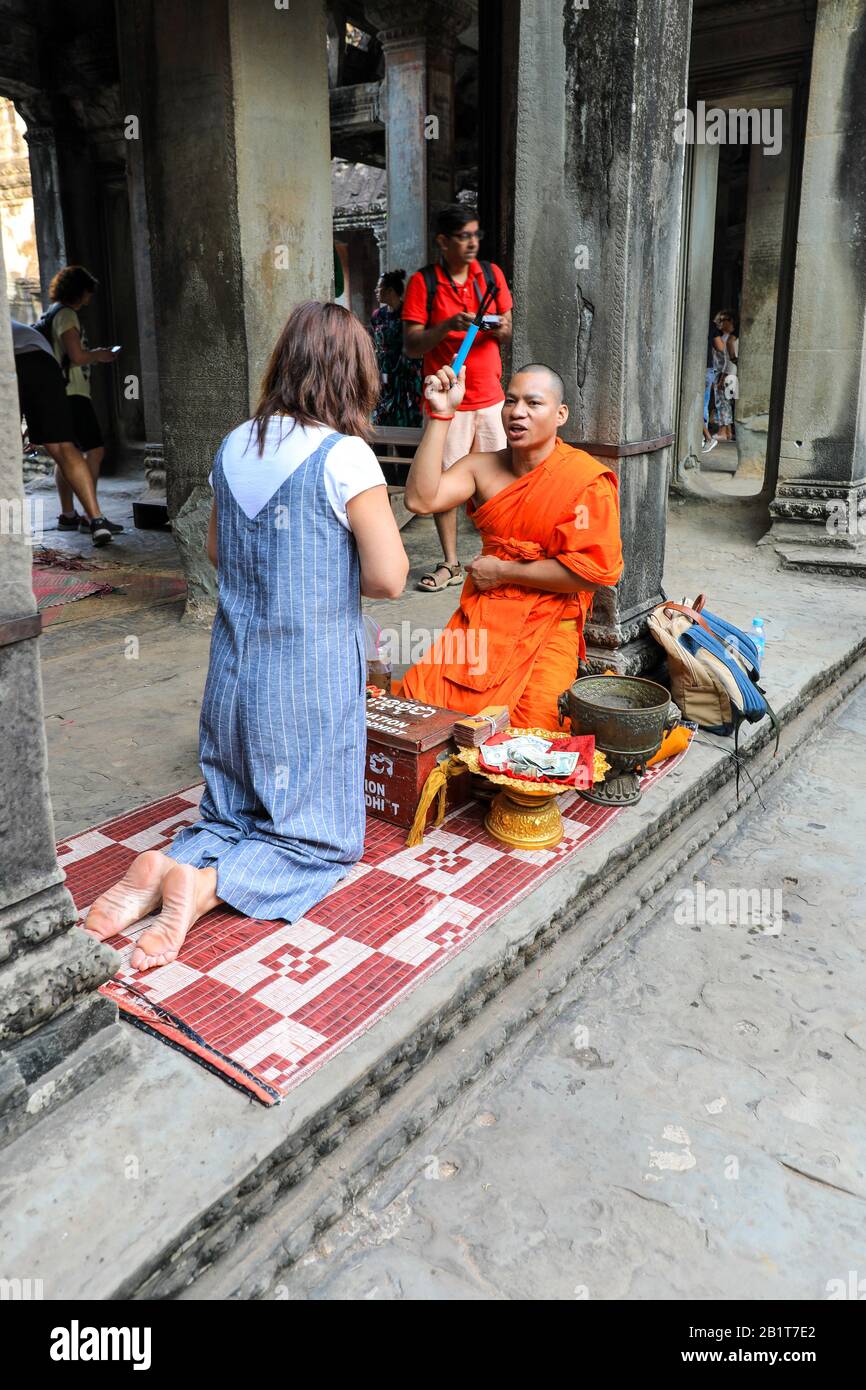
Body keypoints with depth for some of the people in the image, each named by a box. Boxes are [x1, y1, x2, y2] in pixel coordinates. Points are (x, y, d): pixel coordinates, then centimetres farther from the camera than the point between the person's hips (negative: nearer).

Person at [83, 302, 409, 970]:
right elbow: (388, 578, -16)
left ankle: (164, 865, -4)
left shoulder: (235, 445, 4)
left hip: (235, 666, 6)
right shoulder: (345, 456, -15)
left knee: (235, 814, 22)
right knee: (316, 839, 10)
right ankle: (205, 885, -13)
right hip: (314, 674, -6)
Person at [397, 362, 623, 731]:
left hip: (548, 625, -3)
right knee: (416, 696, -15)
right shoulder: (484, 466, 6)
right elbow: (421, 500, -11)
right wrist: (441, 414, -13)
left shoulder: (587, 481, -8)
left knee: (533, 723, -24)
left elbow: (592, 570, -14)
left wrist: (503, 571, -9)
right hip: (481, 615, 4)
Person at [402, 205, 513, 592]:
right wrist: (448, 325, -22)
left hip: (491, 396, 3)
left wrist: (500, 328, -10)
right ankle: (450, 563, 9)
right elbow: (411, 344, -7)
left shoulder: (491, 273, 8)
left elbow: (508, 332, 13)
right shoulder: (423, 282, -3)